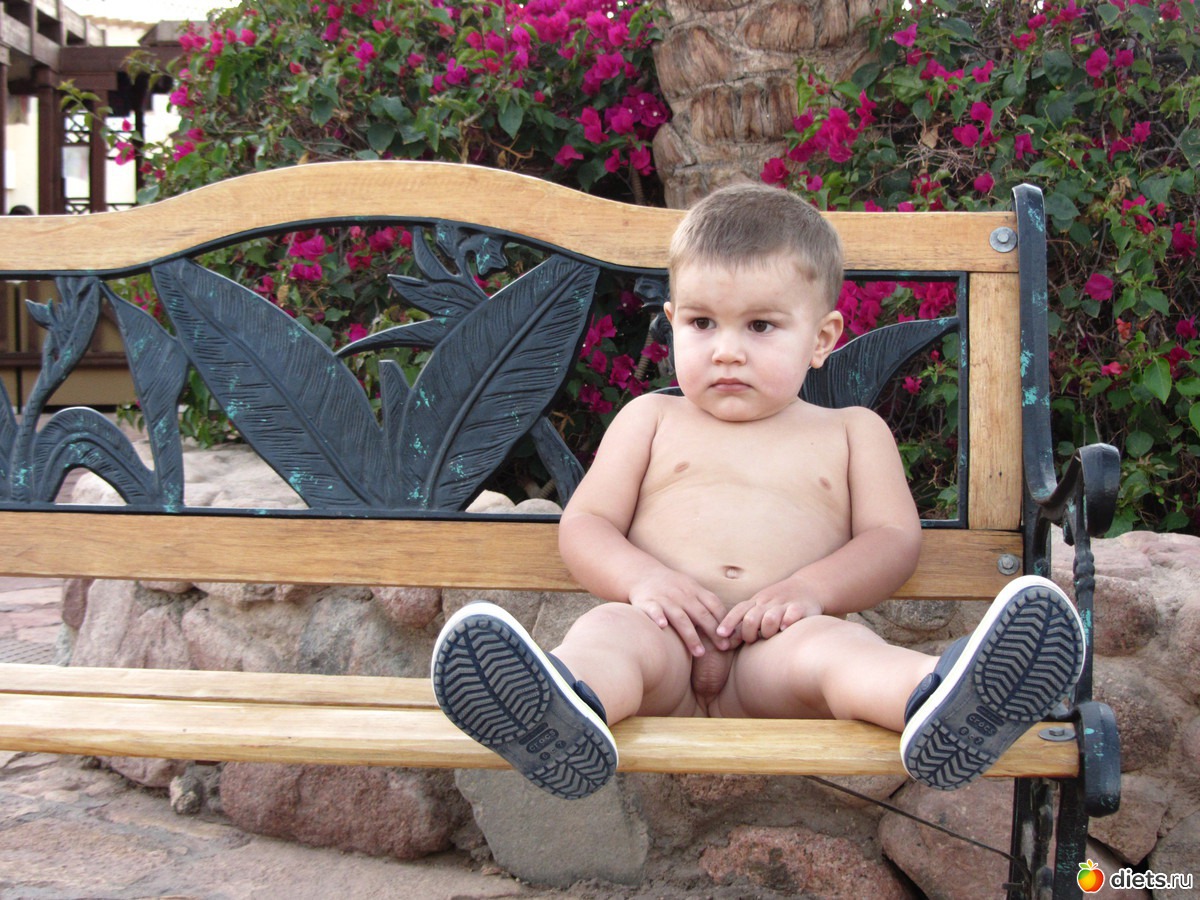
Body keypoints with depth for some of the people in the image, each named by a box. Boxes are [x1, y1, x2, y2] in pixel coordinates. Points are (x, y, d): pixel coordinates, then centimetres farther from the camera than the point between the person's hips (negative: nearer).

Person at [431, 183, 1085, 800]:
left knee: (823, 641, -34)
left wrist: (809, 589, -12)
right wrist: (643, 578, -10)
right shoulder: (651, 420, 26)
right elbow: (582, 526, 15)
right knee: (610, 627, -33)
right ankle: (565, 705, -67)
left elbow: (894, 539, 11)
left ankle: (935, 698, -66)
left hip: (775, 653, 0)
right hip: (664, 645, 1)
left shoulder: (852, 431, 25)